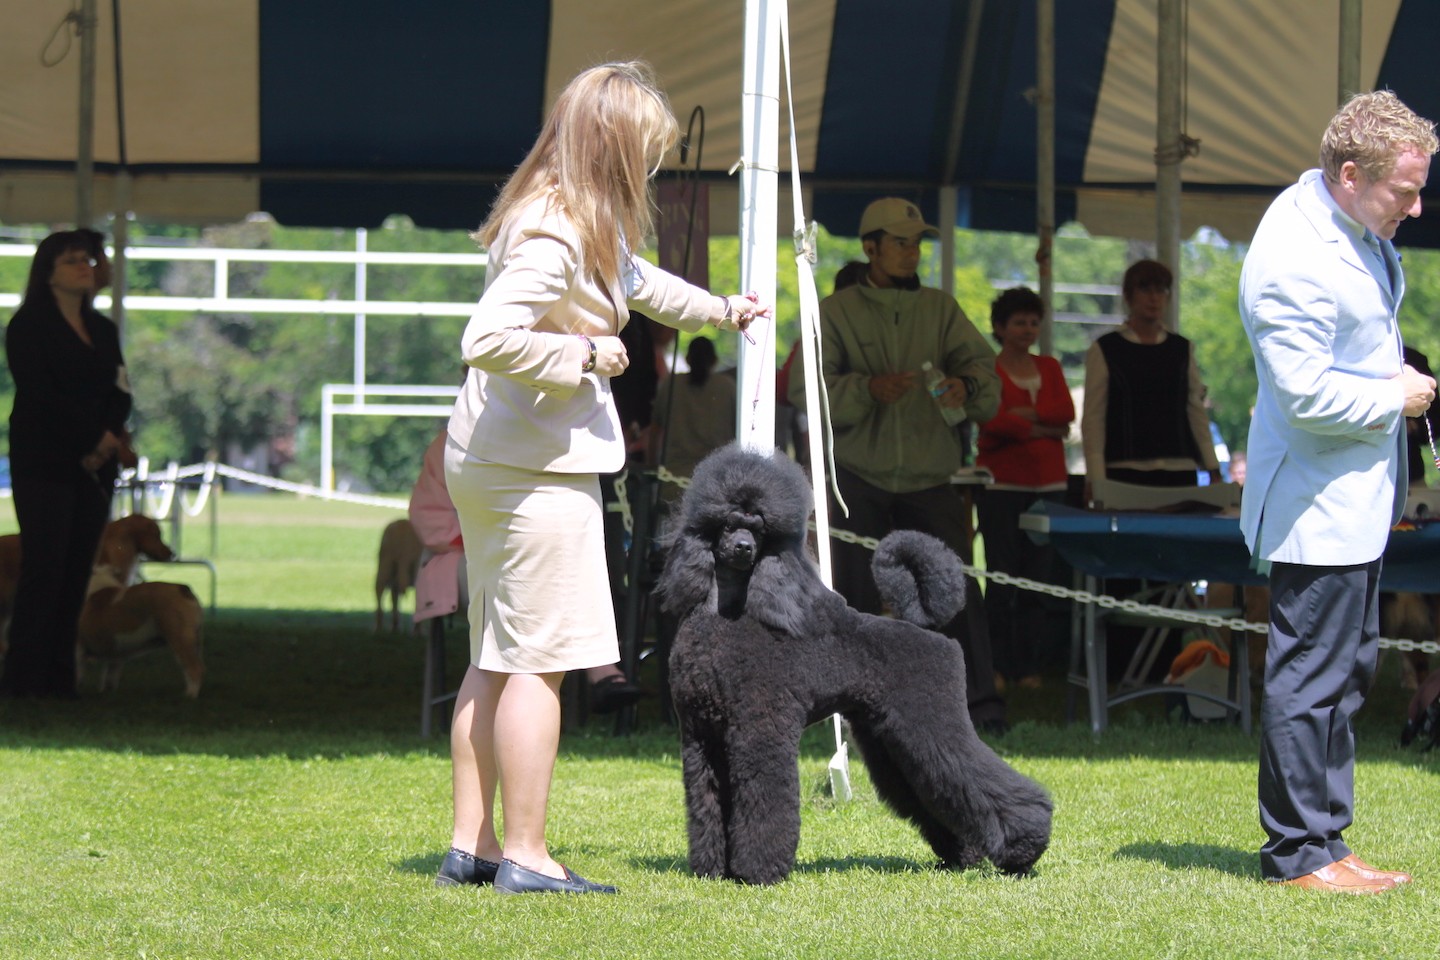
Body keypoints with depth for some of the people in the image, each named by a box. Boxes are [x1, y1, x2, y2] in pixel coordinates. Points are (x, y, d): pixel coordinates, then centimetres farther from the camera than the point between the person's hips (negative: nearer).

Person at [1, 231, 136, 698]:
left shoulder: (102, 330, 18)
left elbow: (119, 394, 11)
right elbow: (41, 396, -11)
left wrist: (107, 441, -9)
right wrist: (98, 439, -13)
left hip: (94, 467, 6)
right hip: (44, 463, -6)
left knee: (77, 572, 1)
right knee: (44, 568, -11)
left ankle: (60, 678, 2)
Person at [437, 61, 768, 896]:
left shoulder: (580, 223, 12)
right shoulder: (554, 236, -20)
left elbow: (632, 278, 33)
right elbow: (488, 340, -32)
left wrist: (718, 310, 37)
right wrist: (584, 354, -20)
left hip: (490, 463, 11)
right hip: (538, 471, -11)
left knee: (496, 660, 13)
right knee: (539, 660, -6)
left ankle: (473, 843, 17)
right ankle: (525, 856, -4)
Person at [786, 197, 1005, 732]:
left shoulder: (940, 309, 13)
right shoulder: (836, 313, 5)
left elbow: (981, 363, 2)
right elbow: (806, 389, -4)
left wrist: (966, 385, -22)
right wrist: (867, 389, -20)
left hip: (929, 478, 1)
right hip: (859, 477, -1)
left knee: (957, 587, -8)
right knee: (856, 593, 1)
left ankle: (981, 701, -7)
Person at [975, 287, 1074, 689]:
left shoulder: (1050, 368, 15)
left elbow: (1067, 412, -1)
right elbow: (992, 421, -13)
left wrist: (1020, 415, -10)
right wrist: (1043, 427, -8)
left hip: (1048, 484, 4)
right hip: (1002, 485, -4)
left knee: (1038, 577, 3)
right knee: (1001, 576, -5)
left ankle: (1028, 664, 7)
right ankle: (997, 664, 0)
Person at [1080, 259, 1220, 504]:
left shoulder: (1183, 350, 14)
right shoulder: (1104, 350, 4)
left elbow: (1197, 411, 13)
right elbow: (1093, 417, 0)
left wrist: (1213, 470, 6)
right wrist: (1095, 480, -8)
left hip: (1179, 471, 3)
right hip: (1125, 472, -3)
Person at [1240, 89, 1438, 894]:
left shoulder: (1360, 231, 7)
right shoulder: (1296, 259, -24)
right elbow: (1307, 394, -26)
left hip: (1360, 496, 10)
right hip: (1319, 503, -10)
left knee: (1351, 668, 15)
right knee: (1313, 674, -5)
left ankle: (1322, 839, 22)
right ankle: (1299, 851, 3)